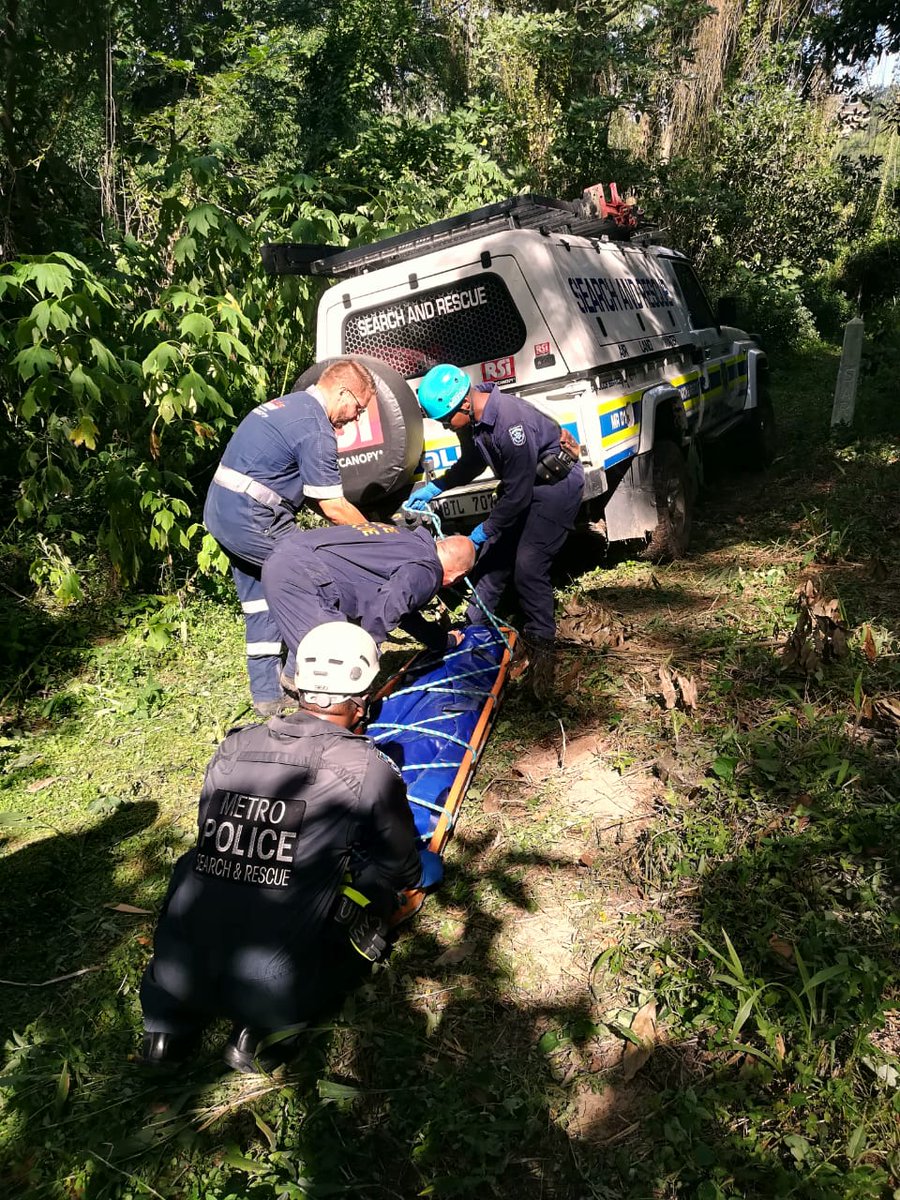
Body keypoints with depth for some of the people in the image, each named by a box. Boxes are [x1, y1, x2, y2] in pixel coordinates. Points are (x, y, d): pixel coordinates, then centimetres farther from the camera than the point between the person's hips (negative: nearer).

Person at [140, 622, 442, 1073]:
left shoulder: (232, 748, 3)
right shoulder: (369, 768, -9)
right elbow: (403, 871, 5)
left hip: (175, 977, 4)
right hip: (273, 987, -4)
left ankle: (169, 1019, 18)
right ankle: (267, 1024, 5)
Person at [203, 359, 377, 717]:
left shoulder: (290, 404, 16)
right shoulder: (316, 429, -16)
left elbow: (308, 487, 20)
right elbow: (334, 508, -13)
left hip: (220, 511, 10)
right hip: (251, 521, -10)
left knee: (260, 604, 16)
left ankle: (267, 695, 24)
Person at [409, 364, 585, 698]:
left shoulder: (510, 422, -35)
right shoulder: (471, 418, -7)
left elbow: (518, 493, -29)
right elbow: (471, 462, 14)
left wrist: (483, 531, -19)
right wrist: (433, 489, 6)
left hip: (557, 483, -9)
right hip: (522, 483, 9)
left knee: (528, 567, -16)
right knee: (492, 557, 8)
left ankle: (541, 648, -4)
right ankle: (474, 630, 22)